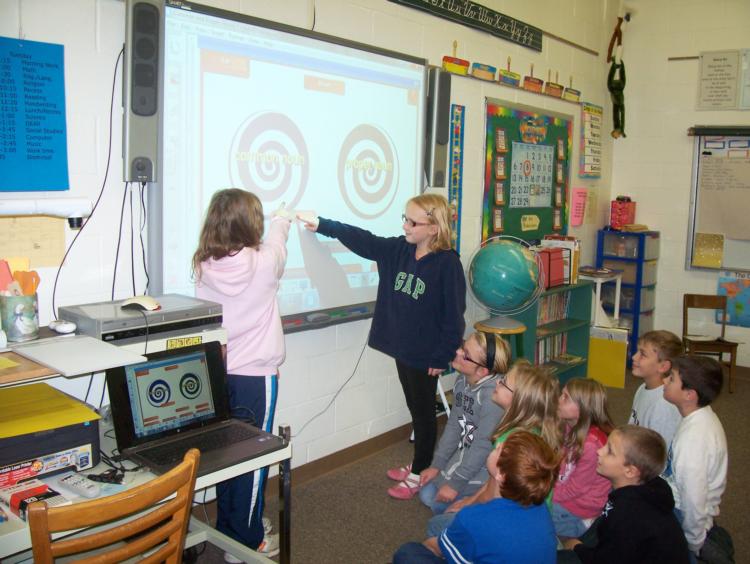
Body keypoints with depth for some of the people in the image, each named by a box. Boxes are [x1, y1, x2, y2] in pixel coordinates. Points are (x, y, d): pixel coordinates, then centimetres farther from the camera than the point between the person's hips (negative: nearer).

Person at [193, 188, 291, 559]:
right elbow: (275, 243, 6)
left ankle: (227, 527, 36)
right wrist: (281, 220, 28)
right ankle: (246, 542, 19)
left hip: (217, 373, 6)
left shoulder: (204, 267, -7)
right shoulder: (262, 264, -17)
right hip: (255, 376, -5)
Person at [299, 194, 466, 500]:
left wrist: (442, 356, -15)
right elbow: (361, 239, 1)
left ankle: (420, 474, 24)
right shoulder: (398, 249, 1)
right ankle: (418, 465, 37)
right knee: (415, 409, 21)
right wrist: (321, 224, -5)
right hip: (402, 348, 7)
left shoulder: (447, 263, -19)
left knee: (424, 413, 9)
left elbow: (453, 314, -17)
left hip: (426, 354, -7)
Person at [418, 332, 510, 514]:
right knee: (427, 495, 3)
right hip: (464, 455, 8)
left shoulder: (493, 394, -30)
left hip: (485, 466, -8)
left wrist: (455, 483, -19)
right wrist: (436, 465, 3)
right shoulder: (462, 380, -4)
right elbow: (453, 426, 5)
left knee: (438, 502, -9)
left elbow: (484, 445, -26)